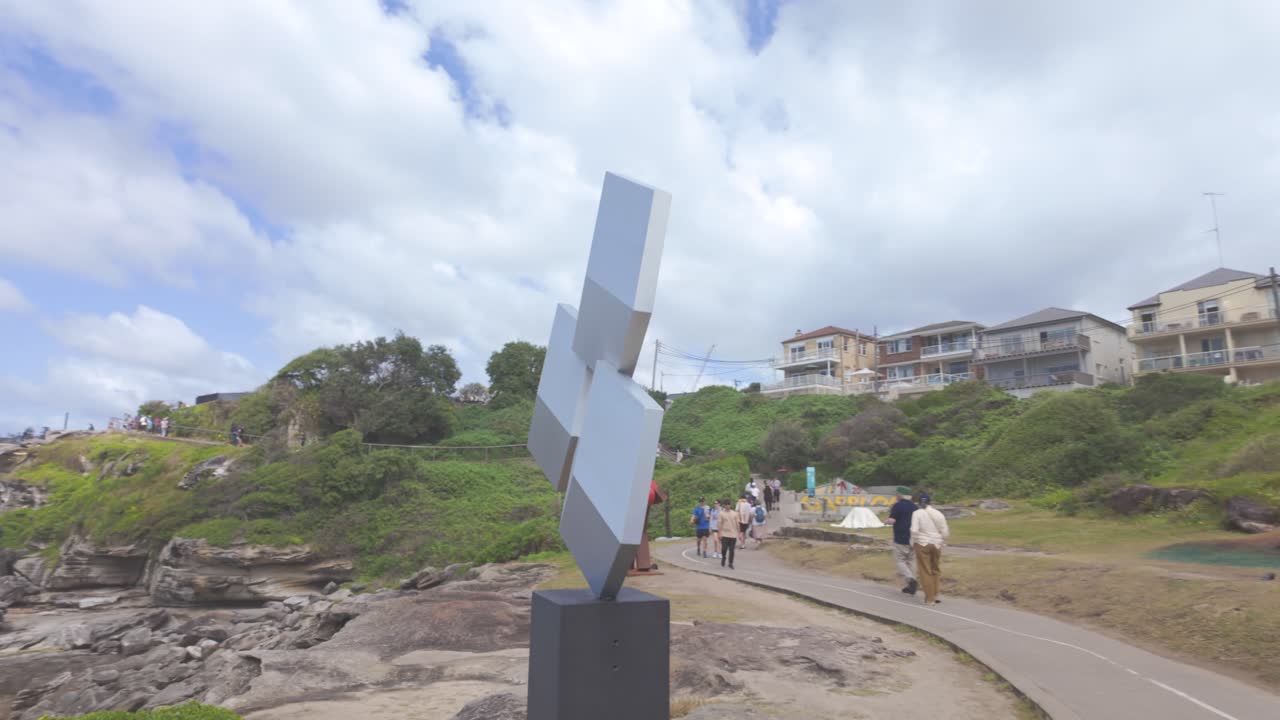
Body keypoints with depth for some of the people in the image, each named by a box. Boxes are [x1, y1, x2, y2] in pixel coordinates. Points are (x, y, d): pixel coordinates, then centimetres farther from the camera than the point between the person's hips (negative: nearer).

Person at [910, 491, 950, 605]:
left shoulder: (917, 513, -8)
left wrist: (913, 541, -1)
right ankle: (935, 595, 26)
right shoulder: (938, 513, 0)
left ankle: (929, 598, 5)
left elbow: (914, 530, -17)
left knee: (925, 572, 5)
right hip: (936, 544, 3)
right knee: (936, 570, 20)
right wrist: (942, 541, 19)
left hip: (922, 544, -3)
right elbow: (945, 532, 0)